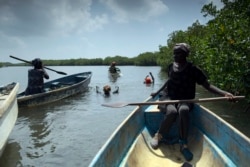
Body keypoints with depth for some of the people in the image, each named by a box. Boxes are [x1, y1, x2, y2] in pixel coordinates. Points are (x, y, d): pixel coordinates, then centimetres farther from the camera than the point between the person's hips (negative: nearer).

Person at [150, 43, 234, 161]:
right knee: (172, 111, -34)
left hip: (184, 100, -2)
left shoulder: (193, 70, -8)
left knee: (183, 110, -38)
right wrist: (157, 92, 27)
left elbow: (208, 86, -10)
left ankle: (183, 145, -26)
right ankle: (158, 136, -14)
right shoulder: (171, 66, 5)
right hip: (168, 97, 2)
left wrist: (224, 93, -25)